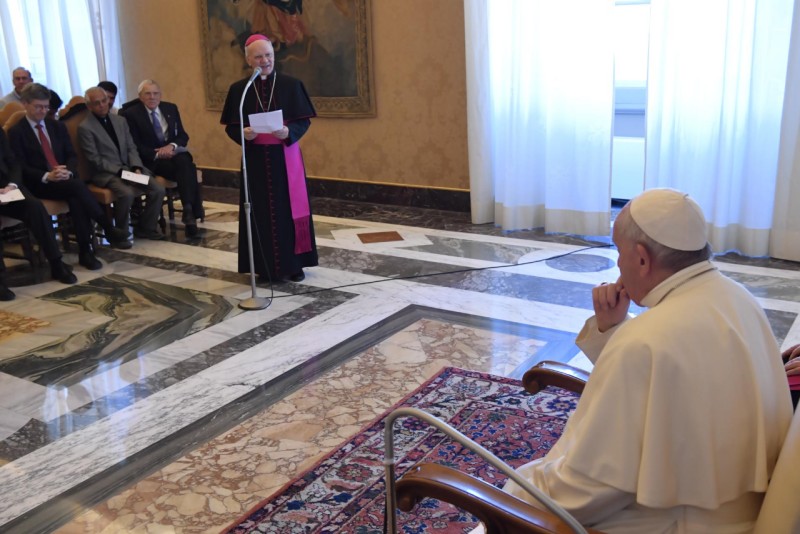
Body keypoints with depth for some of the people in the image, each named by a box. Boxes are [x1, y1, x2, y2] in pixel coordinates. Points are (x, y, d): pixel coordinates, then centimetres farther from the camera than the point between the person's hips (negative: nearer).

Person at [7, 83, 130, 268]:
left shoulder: (57, 126, 18)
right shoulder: (16, 132, 2)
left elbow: (72, 155, 12)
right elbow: (20, 167, -5)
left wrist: (69, 172, -11)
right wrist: (47, 176, -21)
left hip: (65, 179, 4)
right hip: (38, 185, -4)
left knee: (76, 197, -33)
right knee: (77, 186, -33)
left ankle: (85, 251, -33)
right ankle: (108, 229, -28)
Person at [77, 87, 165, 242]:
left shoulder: (120, 121, 14)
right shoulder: (85, 128, -5)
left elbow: (131, 148, 12)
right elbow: (95, 160, -10)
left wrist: (136, 168, -7)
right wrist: (120, 171, -18)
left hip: (128, 168, 6)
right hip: (105, 173, -6)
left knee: (158, 190, -15)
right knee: (127, 193, -34)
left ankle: (146, 228, 4)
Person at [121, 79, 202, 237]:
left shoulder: (171, 108, 13)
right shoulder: (131, 114, -1)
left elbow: (183, 135, 10)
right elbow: (135, 146, -7)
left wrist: (172, 146, -12)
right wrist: (157, 154, -20)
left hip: (173, 153, 4)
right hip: (150, 161, -4)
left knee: (185, 162, -33)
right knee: (186, 168, -31)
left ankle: (189, 211, -35)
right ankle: (190, 211, -32)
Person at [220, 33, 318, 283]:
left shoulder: (291, 85, -1)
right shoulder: (239, 89, 1)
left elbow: (304, 121, 0)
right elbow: (230, 126, 3)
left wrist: (288, 132, -20)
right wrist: (243, 134, -18)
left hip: (286, 156, 0)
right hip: (256, 158, 1)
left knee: (290, 209, 4)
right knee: (261, 212, 4)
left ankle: (294, 263, 15)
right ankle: (265, 265, 15)